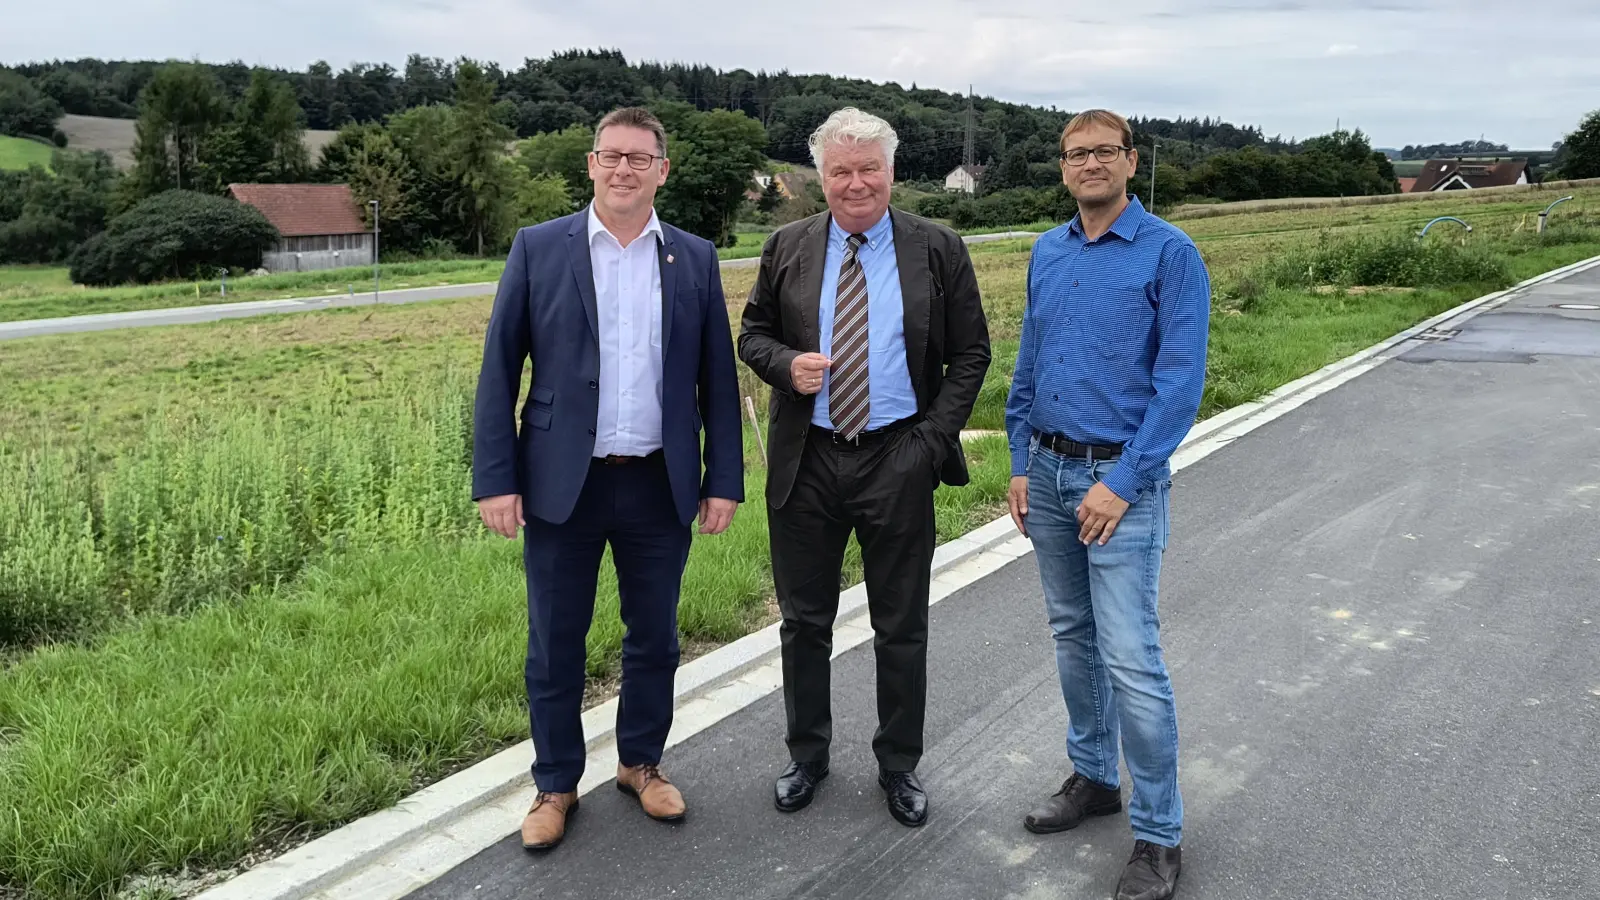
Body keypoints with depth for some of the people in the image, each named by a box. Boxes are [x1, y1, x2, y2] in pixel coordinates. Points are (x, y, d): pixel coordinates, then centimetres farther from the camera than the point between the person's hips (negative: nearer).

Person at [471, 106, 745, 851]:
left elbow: (718, 377, 6)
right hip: (563, 484, -1)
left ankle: (641, 763, 35)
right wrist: (495, 479, -8)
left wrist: (724, 479, 1)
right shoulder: (538, 248, 0)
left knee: (654, 638, 14)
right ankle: (555, 784, 28)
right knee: (554, 646, 9)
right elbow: (499, 370, -2)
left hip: (661, 486, 2)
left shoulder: (695, 259, 5)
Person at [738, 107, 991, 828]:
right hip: (807, 463, 2)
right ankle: (807, 754, 33)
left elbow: (970, 354, 2)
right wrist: (786, 363, -12)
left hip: (898, 463, -1)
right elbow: (752, 333, 11)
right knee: (804, 620, 13)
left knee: (902, 628, 10)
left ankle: (899, 766, 29)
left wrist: (935, 436, -9)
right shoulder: (787, 248, 4)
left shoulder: (938, 250, 0)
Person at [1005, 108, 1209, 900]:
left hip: (1120, 477, -6)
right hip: (1048, 471, 6)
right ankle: (1092, 777, 32)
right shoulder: (1046, 254, 10)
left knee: (1130, 659, -8)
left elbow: (1180, 383, -13)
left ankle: (1158, 834, 6)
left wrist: (1122, 485, -17)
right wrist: (1022, 465, 10)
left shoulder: (1169, 254, -8)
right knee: (1072, 636, 15)